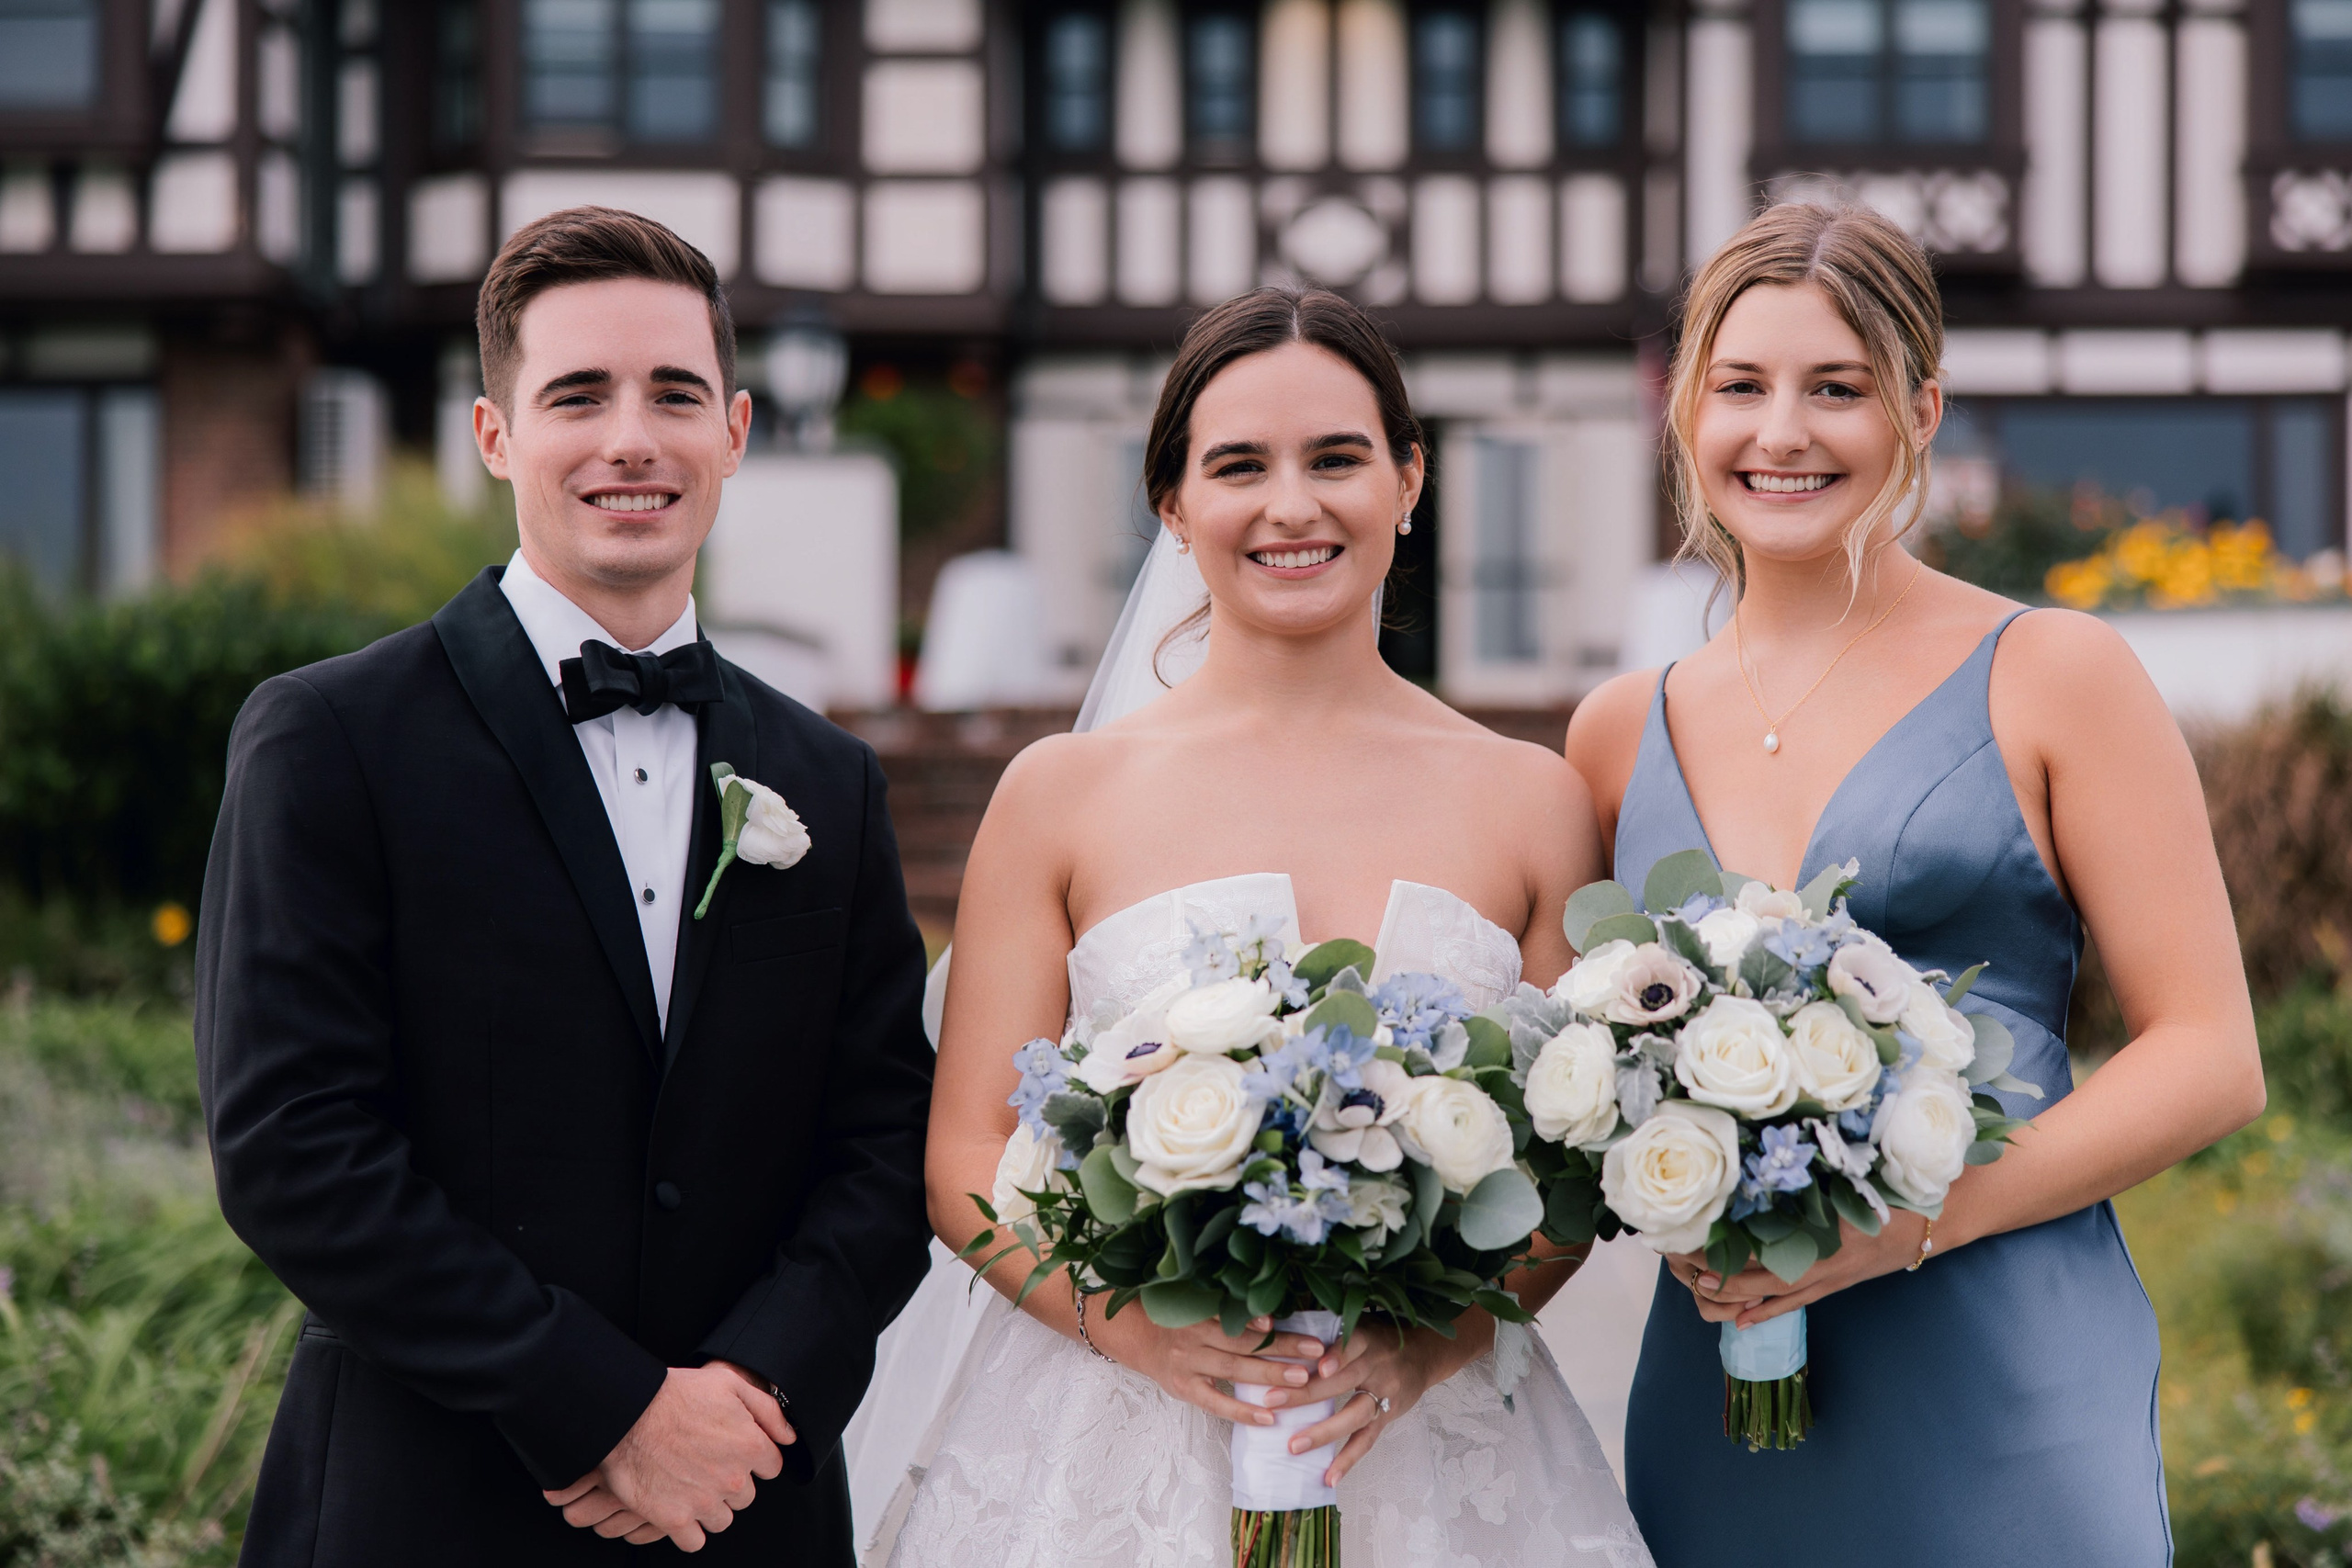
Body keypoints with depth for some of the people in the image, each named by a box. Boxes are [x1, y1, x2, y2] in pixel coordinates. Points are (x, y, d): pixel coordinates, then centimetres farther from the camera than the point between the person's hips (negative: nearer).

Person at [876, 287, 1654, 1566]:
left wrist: (1436, 1335, -13)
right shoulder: (1061, 796, 1)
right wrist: (1130, 1320, -17)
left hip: (1436, 1454, 1)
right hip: (1112, 1449, -1)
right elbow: (968, 1159, -1)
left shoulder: (1529, 802, 4)